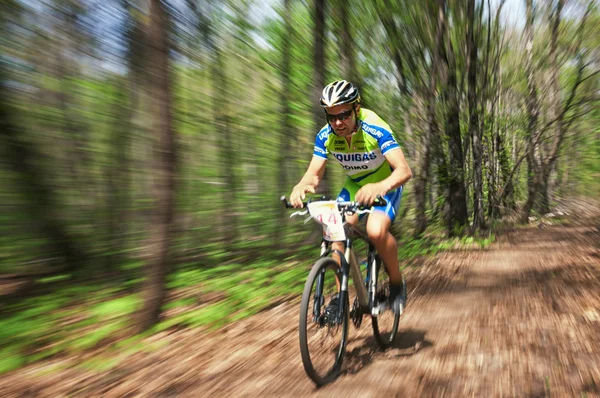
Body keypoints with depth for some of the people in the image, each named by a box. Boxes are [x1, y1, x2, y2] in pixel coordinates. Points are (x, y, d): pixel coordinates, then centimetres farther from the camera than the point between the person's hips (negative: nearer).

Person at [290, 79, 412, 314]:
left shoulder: (375, 130, -29)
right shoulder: (325, 136, -16)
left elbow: (404, 170, -38)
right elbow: (314, 174, -16)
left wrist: (380, 186, -59)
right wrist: (301, 187, -41)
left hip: (385, 186, -4)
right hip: (354, 186, 5)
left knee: (376, 231, -30)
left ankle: (397, 282, -3)